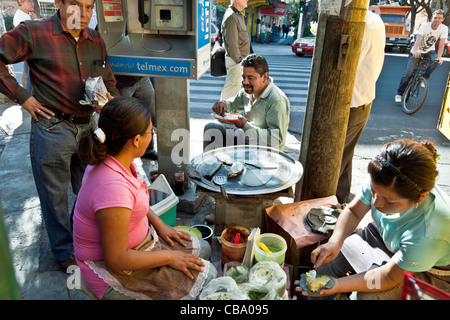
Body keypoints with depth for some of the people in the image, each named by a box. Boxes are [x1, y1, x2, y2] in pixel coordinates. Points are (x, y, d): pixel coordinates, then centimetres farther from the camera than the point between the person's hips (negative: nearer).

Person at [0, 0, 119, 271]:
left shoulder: (96, 40, 10)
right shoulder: (34, 33, -6)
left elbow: (108, 79, 18)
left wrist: (112, 99, -3)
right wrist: (23, 97, -11)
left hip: (88, 127, 5)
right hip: (52, 129, -5)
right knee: (55, 195, 9)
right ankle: (65, 252, 29)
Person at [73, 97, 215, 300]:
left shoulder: (110, 160, -7)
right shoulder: (113, 187, -36)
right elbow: (116, 260, -29)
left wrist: (160, 225, 4)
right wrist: (169, 257, -18)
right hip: (113, 272, -9)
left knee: (198, 247, 14)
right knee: (206, 275, -7)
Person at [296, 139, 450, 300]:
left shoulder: (430, 233, -42)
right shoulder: (382, 182, -28)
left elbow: (389, 276, -29)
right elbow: (353, 211, -10)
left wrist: (338, 285, -36)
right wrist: (334, 242, -27)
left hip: (428, 271, -4)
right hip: (383, 236, 5)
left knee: (369, 296, -26)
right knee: (326, 260, -6)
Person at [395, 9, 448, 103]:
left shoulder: (444, 28, -13)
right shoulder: (425, 26, -20)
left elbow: (441, 44, -20)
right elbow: (418, 39, -34)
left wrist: (439, 57, -36)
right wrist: (415, 51, -54)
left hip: (429, 51, 2)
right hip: (417, 52, -2)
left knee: (436, 60, -31)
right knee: (408, 73, -11)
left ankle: (424, 77, -6)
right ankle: (399, 94, 2)